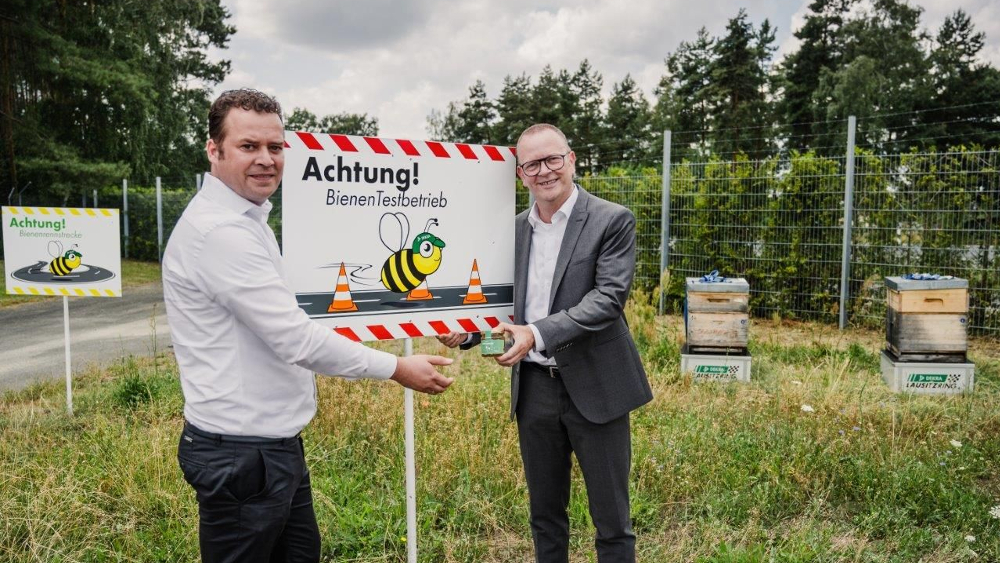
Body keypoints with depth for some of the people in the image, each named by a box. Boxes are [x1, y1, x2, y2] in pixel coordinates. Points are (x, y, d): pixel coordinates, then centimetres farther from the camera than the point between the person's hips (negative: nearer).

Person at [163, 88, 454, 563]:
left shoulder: (245, 220, 12)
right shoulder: (219, 231, -22)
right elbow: (295, 339, -25)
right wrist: (397, 369, -16)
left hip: (275, 444, 10)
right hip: (242, 454, -10)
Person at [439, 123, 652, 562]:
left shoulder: (612, 221, -8)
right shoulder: (514, 229, 7)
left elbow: (608, 298, -18)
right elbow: (506, 302, 12)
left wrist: (537, 333, -28)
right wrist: (466, 330, -7)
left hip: (592, 386, -4)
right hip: (534, 387, 5)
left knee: (611, 520, 9)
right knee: (545, 515, 19)